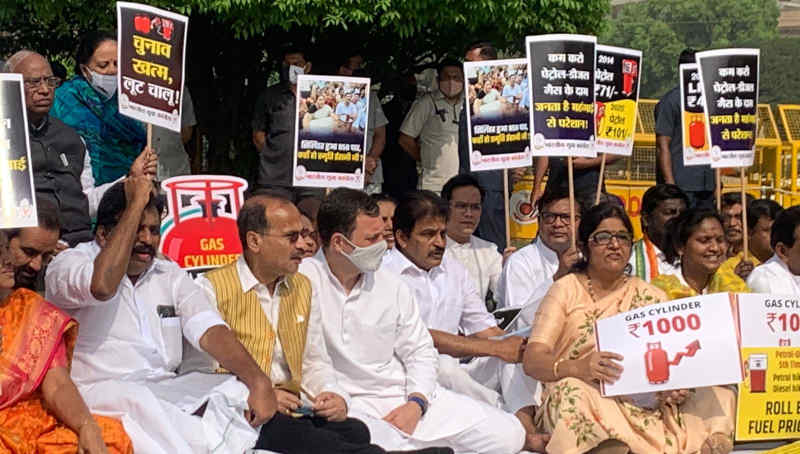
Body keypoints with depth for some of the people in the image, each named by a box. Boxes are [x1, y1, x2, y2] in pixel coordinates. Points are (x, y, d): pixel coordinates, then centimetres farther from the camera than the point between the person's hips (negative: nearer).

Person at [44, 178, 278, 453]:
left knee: (243, 389, -18)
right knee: (138, 401, -38)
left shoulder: (170, 276, 16)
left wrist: (258, 382, -18)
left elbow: (211, 332, 2)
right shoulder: (69, 263, 1)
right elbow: (102, 286, -24)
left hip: (166, 391, 6)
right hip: (98, 391, -5)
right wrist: (136, 204, -14)